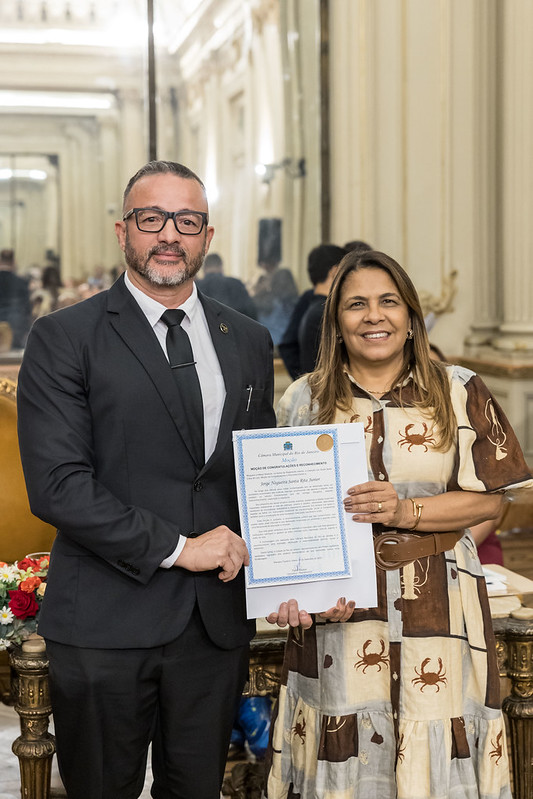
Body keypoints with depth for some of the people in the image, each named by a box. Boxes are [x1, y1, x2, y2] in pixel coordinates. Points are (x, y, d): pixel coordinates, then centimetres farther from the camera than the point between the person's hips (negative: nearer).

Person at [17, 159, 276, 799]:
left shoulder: (247, 342, 11)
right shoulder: (63, 338, -5)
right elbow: (56, 485, -13)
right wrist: (177, 548, -14)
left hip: (219, 622, 4)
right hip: (104, 625, -4)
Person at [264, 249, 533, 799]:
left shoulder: (460, 393, 4)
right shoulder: (304, 399, 6)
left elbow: (489, 499, 2)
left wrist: (406, 511, -14)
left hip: (437, 608, 0)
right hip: (334, 608, 1)